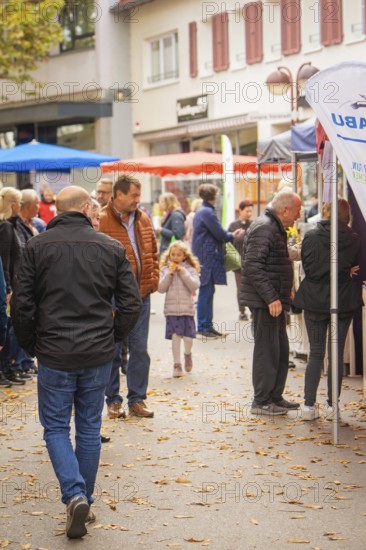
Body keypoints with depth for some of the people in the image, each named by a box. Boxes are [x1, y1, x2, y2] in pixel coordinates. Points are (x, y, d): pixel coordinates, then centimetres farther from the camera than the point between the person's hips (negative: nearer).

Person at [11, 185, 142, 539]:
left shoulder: (37, 247, -4)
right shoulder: (111, 248, 1)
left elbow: (21, 303, -5)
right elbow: (131, 304, 1)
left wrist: (30, 345, 9)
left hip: (54, 356, -2)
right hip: (98, 356, 2)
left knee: (55, 427, 9)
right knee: (89, 429, 14)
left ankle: (75, 496, -9)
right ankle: (85, 503, 22)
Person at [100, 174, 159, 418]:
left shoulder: (143, 219, 10)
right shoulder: (101, 221, -11)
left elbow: (153, 253, 18)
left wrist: (153, 280, 8)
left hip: (141, 295, 5)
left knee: (140, 349, 8)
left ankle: (137, 400, 17)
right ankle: (113, 400, 18)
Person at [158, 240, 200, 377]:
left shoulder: (190, 269, 3)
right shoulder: (165, 269, 6)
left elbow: (195, 285, -9)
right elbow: (161, 288, -1)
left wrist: (183, 272, -13)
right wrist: (169, 274, -11)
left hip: (187, 308, 0)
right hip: (171, 309, 0)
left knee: (188, 337, -3)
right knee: (175, 337, -4)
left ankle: (188, 354, 29)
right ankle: (177, 364, 7)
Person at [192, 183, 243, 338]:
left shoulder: (202, 211, 16)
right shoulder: (207, 212, -16)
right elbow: (220, 234, -14)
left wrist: (230, 235, 10)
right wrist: (232, 236, 5)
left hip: (205, 257, 10)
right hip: (207, 257, -10)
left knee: (208, 291, 12)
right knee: (206, 292, -5)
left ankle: (207, 325, 16)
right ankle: (203, 327, -1)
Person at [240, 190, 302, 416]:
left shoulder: (276, 228, 17)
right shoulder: (264, 228, -17)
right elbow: (253, 266, -24)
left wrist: (286, 293, 21)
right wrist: (271, 297, -26)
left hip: (274, 300, 11)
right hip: (265, 302, -11)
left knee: (281, 350, 15)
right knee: (267, 350, -4)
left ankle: (275, 397, 24)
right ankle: (261, 402, 4)